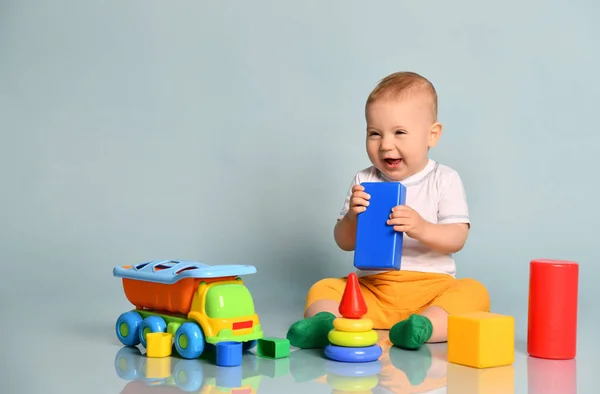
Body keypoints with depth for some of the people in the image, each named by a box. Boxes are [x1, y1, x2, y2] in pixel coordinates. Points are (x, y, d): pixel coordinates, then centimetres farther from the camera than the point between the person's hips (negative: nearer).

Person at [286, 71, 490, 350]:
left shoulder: (445, 180, 2)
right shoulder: (364, 181, 7)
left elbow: (457, 238, -5)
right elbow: (344, 243, 8)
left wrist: (422, 229, -25)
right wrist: (352, 216, -14)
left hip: (430, 287, -1)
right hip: (372, 287, 2)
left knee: (474, 293, -28)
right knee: (322, 289, -18)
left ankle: (425, 326, -49)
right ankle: (325, 323, -45)